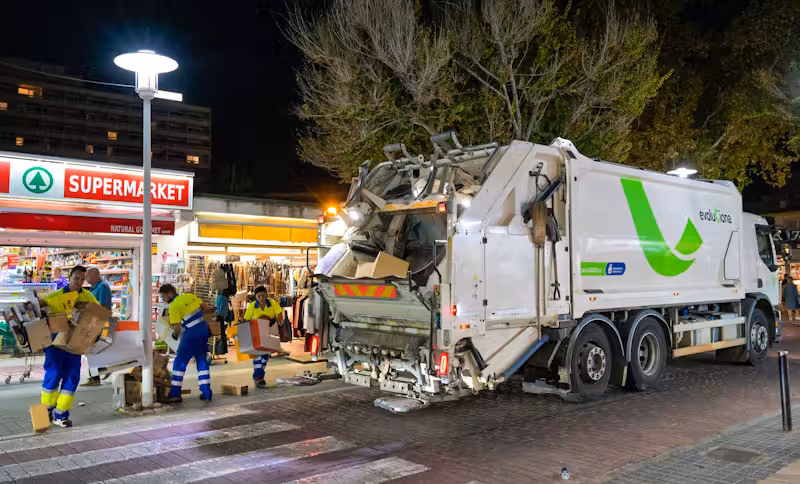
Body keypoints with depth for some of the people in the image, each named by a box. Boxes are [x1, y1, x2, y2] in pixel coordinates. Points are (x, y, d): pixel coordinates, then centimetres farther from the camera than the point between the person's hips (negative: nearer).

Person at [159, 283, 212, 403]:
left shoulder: (174, 306, -13)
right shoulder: (190, 296, 8)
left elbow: (177, 327, -17)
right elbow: (205, 306, 18)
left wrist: (175, 335, 4)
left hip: (191, 335, -7)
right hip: (204, 330, 7)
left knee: (180, 362, 5)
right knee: (202, 361, 15)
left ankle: (175, 394, 6)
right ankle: (206, 393, 15)